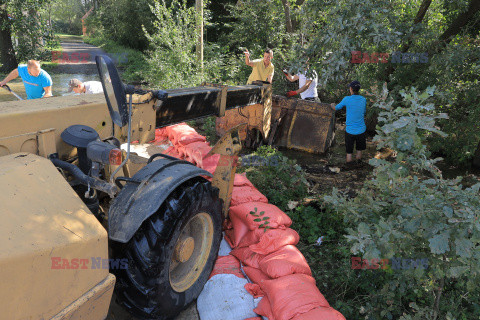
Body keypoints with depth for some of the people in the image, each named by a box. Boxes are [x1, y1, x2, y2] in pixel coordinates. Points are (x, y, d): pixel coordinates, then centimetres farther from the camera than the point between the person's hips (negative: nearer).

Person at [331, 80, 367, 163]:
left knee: (349, 152, 8)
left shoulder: (347, 99, -12)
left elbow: (336, 108, 4)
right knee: (359, 150, 19)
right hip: (361, 130, 3)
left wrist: (332, 105, 26)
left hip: (350, 131, -3)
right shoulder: (363, 100, -2)